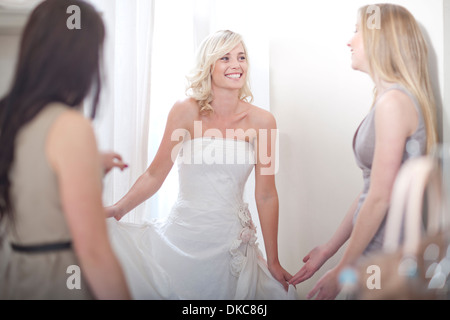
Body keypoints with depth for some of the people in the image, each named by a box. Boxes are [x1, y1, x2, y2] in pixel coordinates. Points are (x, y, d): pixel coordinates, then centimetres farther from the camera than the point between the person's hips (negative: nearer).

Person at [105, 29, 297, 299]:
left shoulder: (261, 121, -3)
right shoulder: (186, 112, -6)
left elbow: (266, 195, 1)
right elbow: (154, 175, 1)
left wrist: (273, 262, 5)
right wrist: (116, 210, -10)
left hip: (231, 245, 1)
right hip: (183, 238, 0)